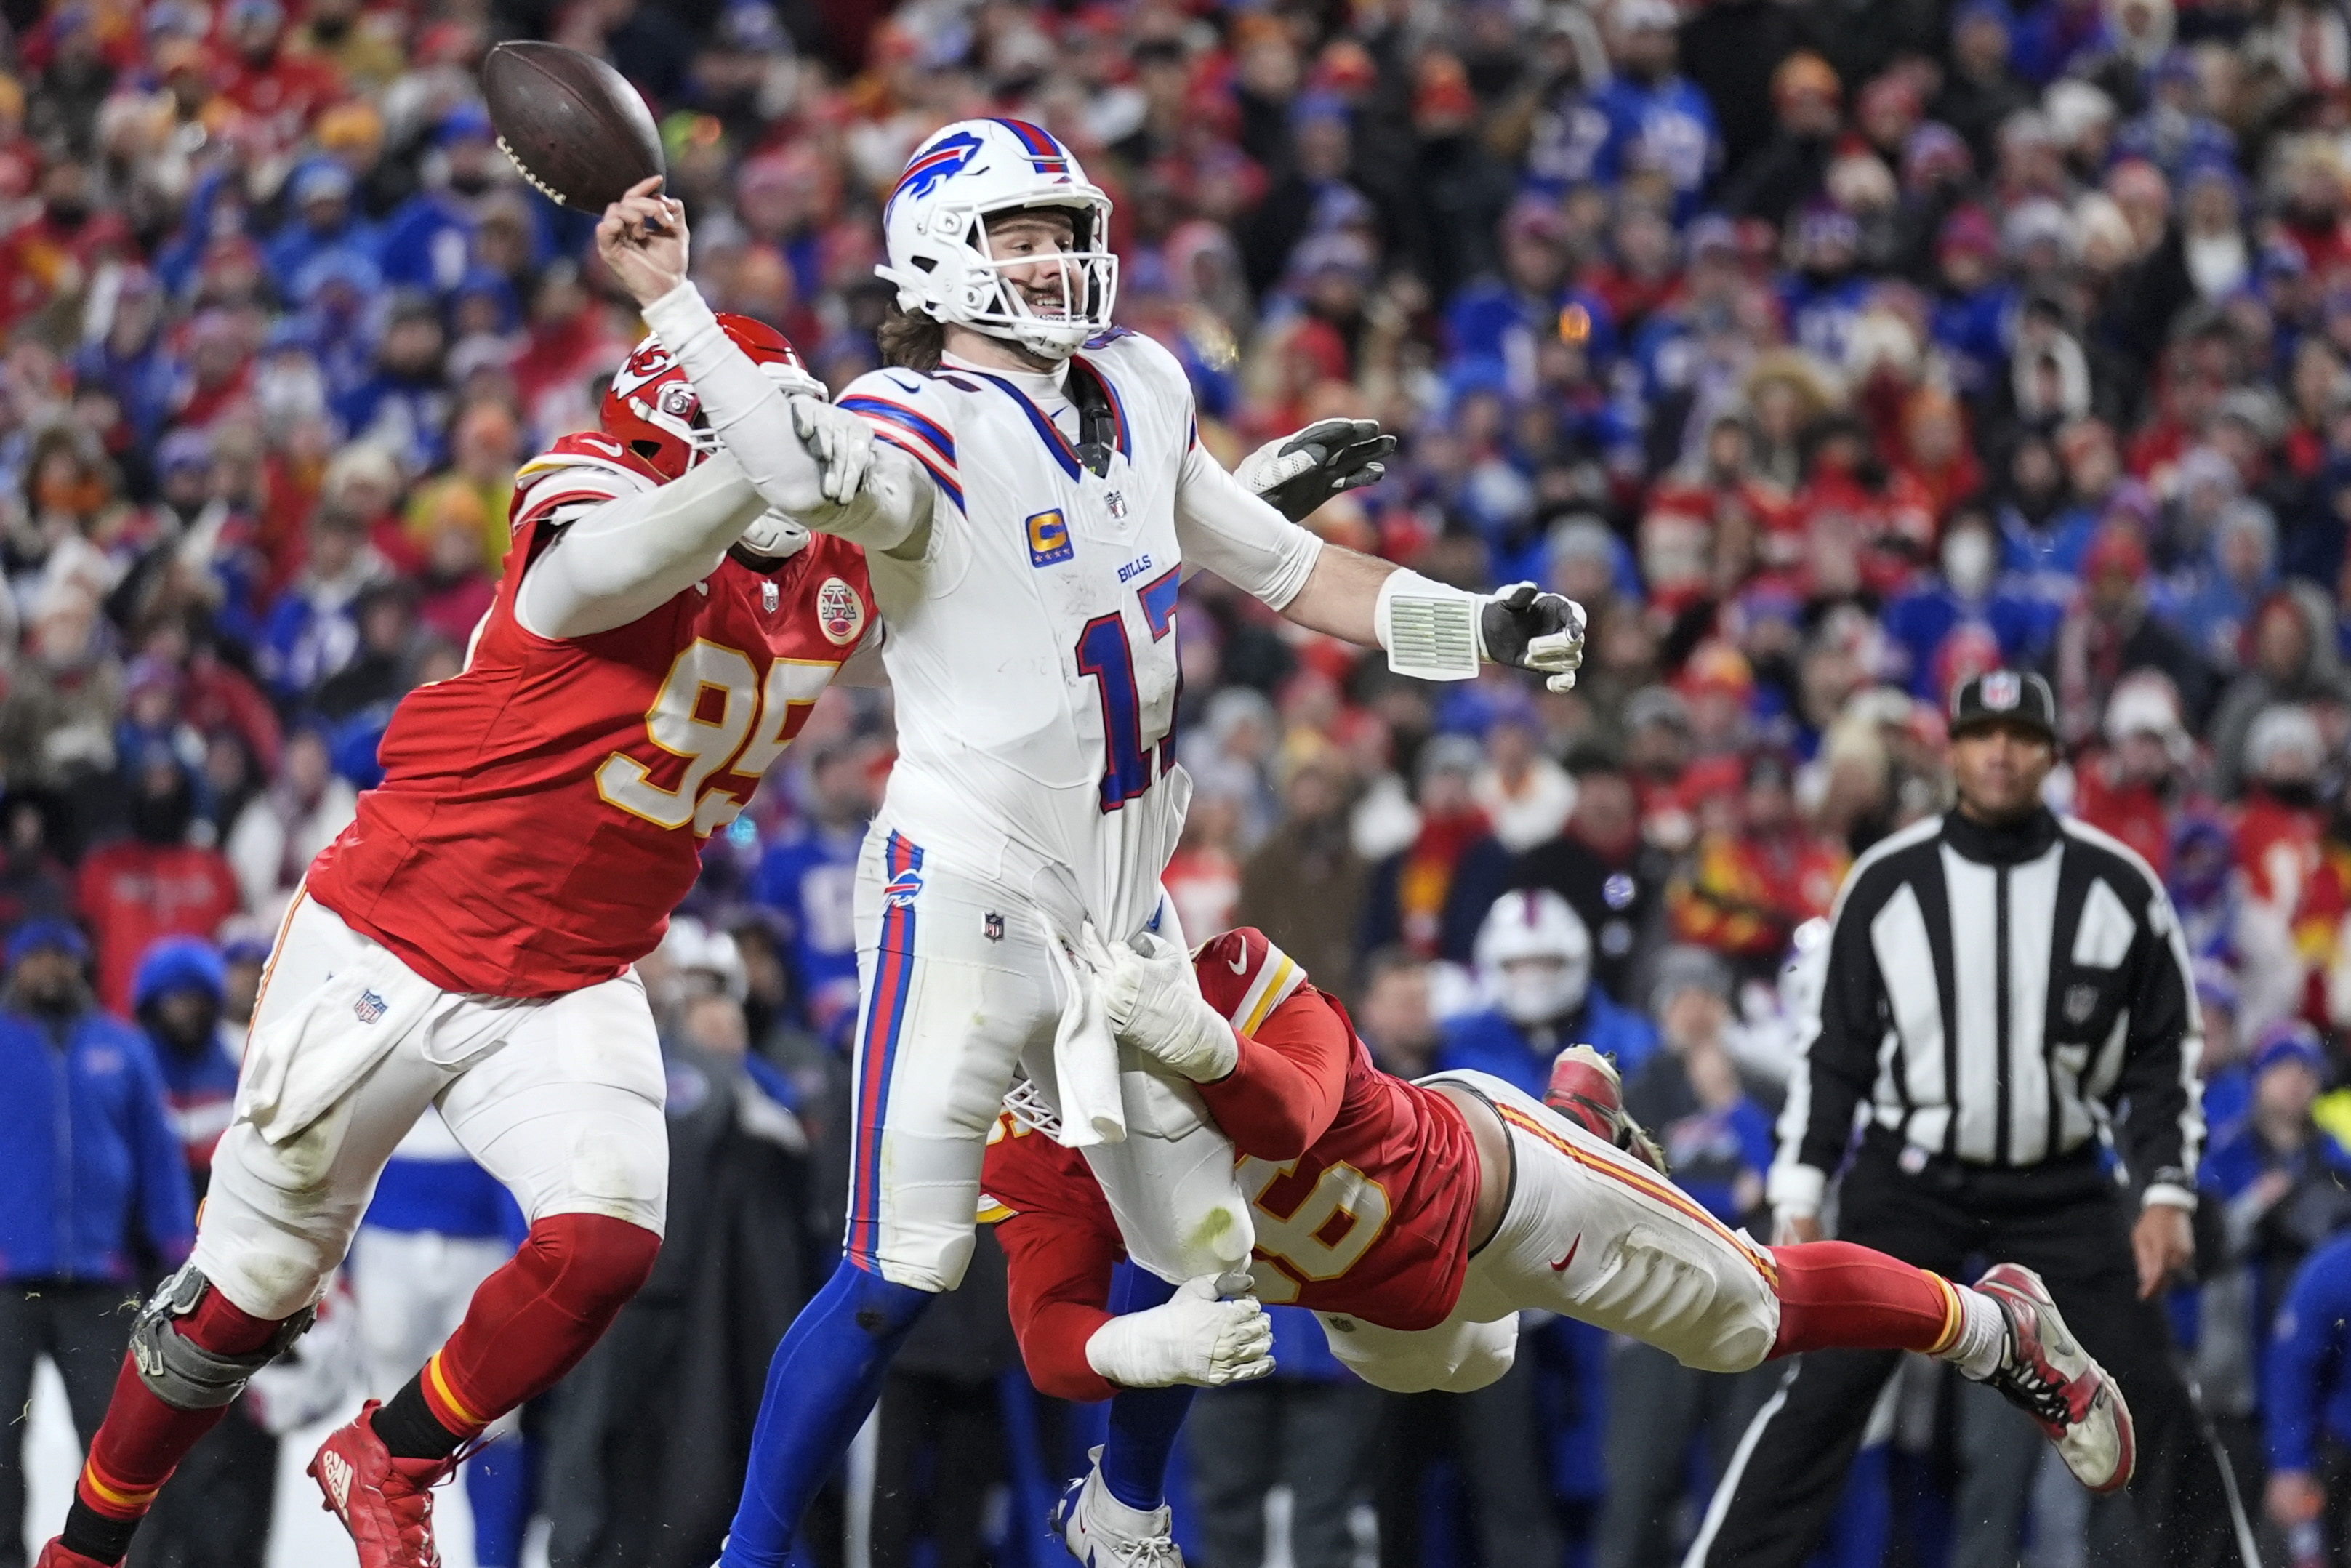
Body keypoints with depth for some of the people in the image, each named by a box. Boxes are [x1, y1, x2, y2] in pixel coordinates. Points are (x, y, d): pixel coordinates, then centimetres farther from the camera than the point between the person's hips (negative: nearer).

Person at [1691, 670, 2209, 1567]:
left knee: (2148, 1407, -2)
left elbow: (2164, 1053, 5)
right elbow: (1834, 1050, 4)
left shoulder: (2118, 886, -2)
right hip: (1910, 1180, -1)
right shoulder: (1888, 882, -2)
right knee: (1822, 1396, -10)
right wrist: (1799, 1198, -1)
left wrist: (2165, 1193, -3)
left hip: (2059, 1187, 1)